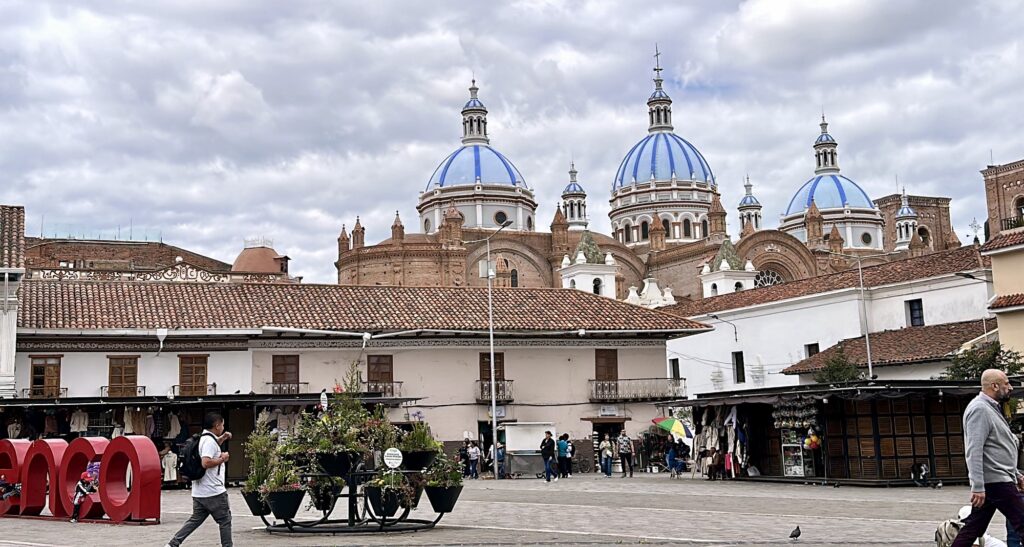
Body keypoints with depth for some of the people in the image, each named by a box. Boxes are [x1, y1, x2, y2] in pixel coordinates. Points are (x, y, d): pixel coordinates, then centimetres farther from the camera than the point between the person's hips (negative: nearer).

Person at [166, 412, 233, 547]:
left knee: (195, 520, 12)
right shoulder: (210, 441, -16)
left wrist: (223, 438, 24)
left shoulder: (203, 438, 15)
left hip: (200, 491, 9)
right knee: (225, 521, 3)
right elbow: (206, 463, -28)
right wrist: (222, 459, -14)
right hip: (214, 491, -9)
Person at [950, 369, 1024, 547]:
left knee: (973, 528, 10)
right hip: (996, 481, -10)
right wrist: (978, 487, -27)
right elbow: (974, 451, -22)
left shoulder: (991, 408, 19)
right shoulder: (980, 409, -15)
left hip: (1001, 479, 10)